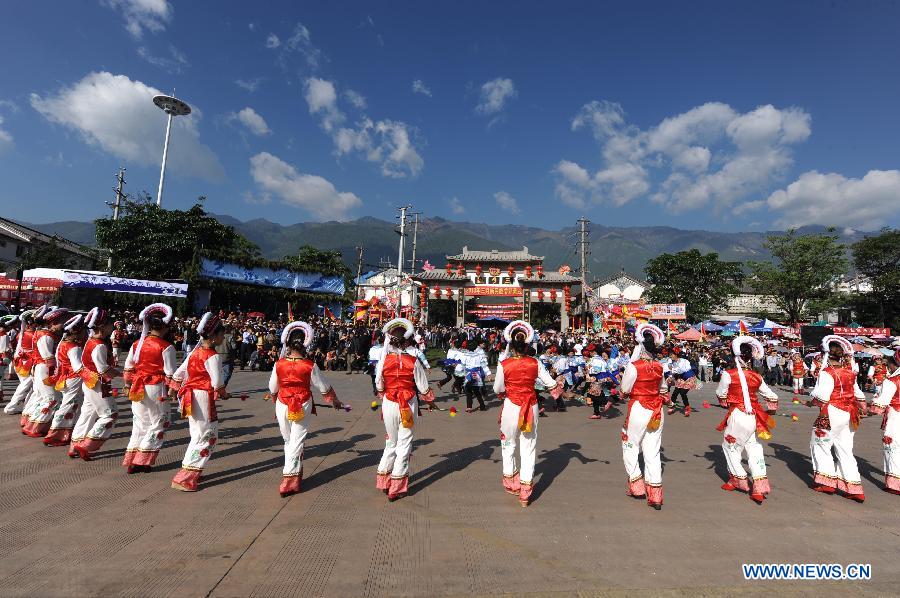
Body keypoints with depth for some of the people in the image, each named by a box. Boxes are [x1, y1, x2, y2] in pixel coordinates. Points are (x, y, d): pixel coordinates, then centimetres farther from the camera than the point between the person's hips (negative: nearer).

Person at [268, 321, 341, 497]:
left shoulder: (279, 364, -8)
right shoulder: (310, 365, -14)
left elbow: (273, 389, 5)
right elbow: (324, 387, -4)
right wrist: (335, 401, 13)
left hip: (282, 406, 2)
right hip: (303, 407, -2)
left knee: (288, 441, 19)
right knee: (297, 442, 7)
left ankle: (296, 472, 31)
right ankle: (289, 479, 9)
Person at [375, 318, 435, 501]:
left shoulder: (383, 361, -8)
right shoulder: (413, 362, -14)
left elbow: (379, 387, 2)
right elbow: (423, 388, -6)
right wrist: (430, 400, 13)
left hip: (389, 405, 2)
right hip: (408, 405, -2)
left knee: (391, 442, 22)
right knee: (404, 443, 11)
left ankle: (383, 481, 30)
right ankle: (397, 488, 19)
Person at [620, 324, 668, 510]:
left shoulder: (634, 367, -18)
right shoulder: (659, 367, 0)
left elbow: (625, 390, -8)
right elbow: (664, 389, 14)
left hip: (638, 409, -5)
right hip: (656, 411, 5)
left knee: (630, 448, 14)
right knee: (653, 452, 10)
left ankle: (637, 487, 21)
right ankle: (655, 496, 13)